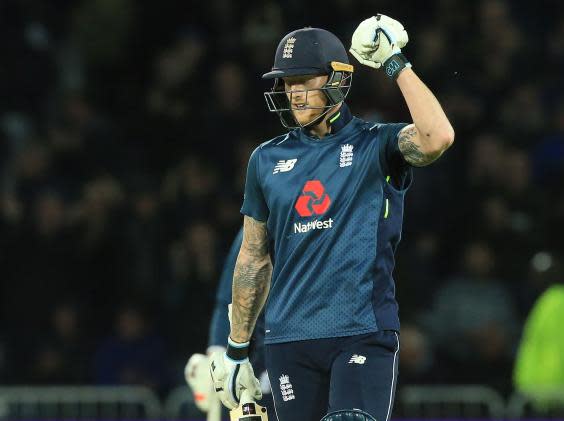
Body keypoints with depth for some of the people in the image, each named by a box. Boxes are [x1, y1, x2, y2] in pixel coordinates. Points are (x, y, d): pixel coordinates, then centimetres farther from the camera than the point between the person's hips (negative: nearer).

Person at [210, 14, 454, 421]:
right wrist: (236, 349, 17)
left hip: (363, 332, -4)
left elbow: (437, 138, -20)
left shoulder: (375, 145, 3)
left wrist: (396, 64, -13)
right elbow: (254, 259, 18)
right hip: (290, 339, 4)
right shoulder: (268, 159, 14)